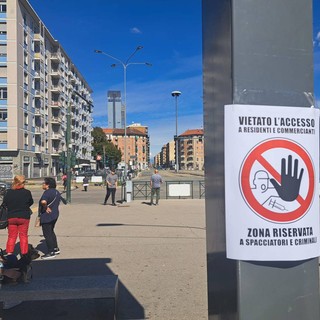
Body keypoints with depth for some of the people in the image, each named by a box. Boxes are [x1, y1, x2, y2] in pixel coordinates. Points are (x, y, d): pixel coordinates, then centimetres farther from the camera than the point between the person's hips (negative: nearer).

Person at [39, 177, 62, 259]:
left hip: (47, 216, -10)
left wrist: (46, 207, -21)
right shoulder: (57, 192, 10)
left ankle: (51, 252, 6)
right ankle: (56, 249, 29)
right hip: (55, 214, 10)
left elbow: (43, 201, -38)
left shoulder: (47, 192, -20)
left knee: (47, 234, 0)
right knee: (51, 232, 23)